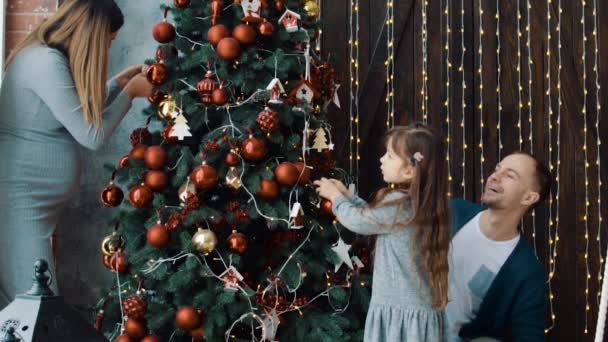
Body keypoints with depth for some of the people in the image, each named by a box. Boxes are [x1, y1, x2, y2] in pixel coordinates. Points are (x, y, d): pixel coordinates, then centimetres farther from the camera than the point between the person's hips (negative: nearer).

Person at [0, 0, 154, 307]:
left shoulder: (45, 56, 12)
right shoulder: (46, 61, -18)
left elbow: (81, 113, 25)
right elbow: (91, 135, -16)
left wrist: (119, 83, 18)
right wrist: (130, 92, -4)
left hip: (34, 200, 10)